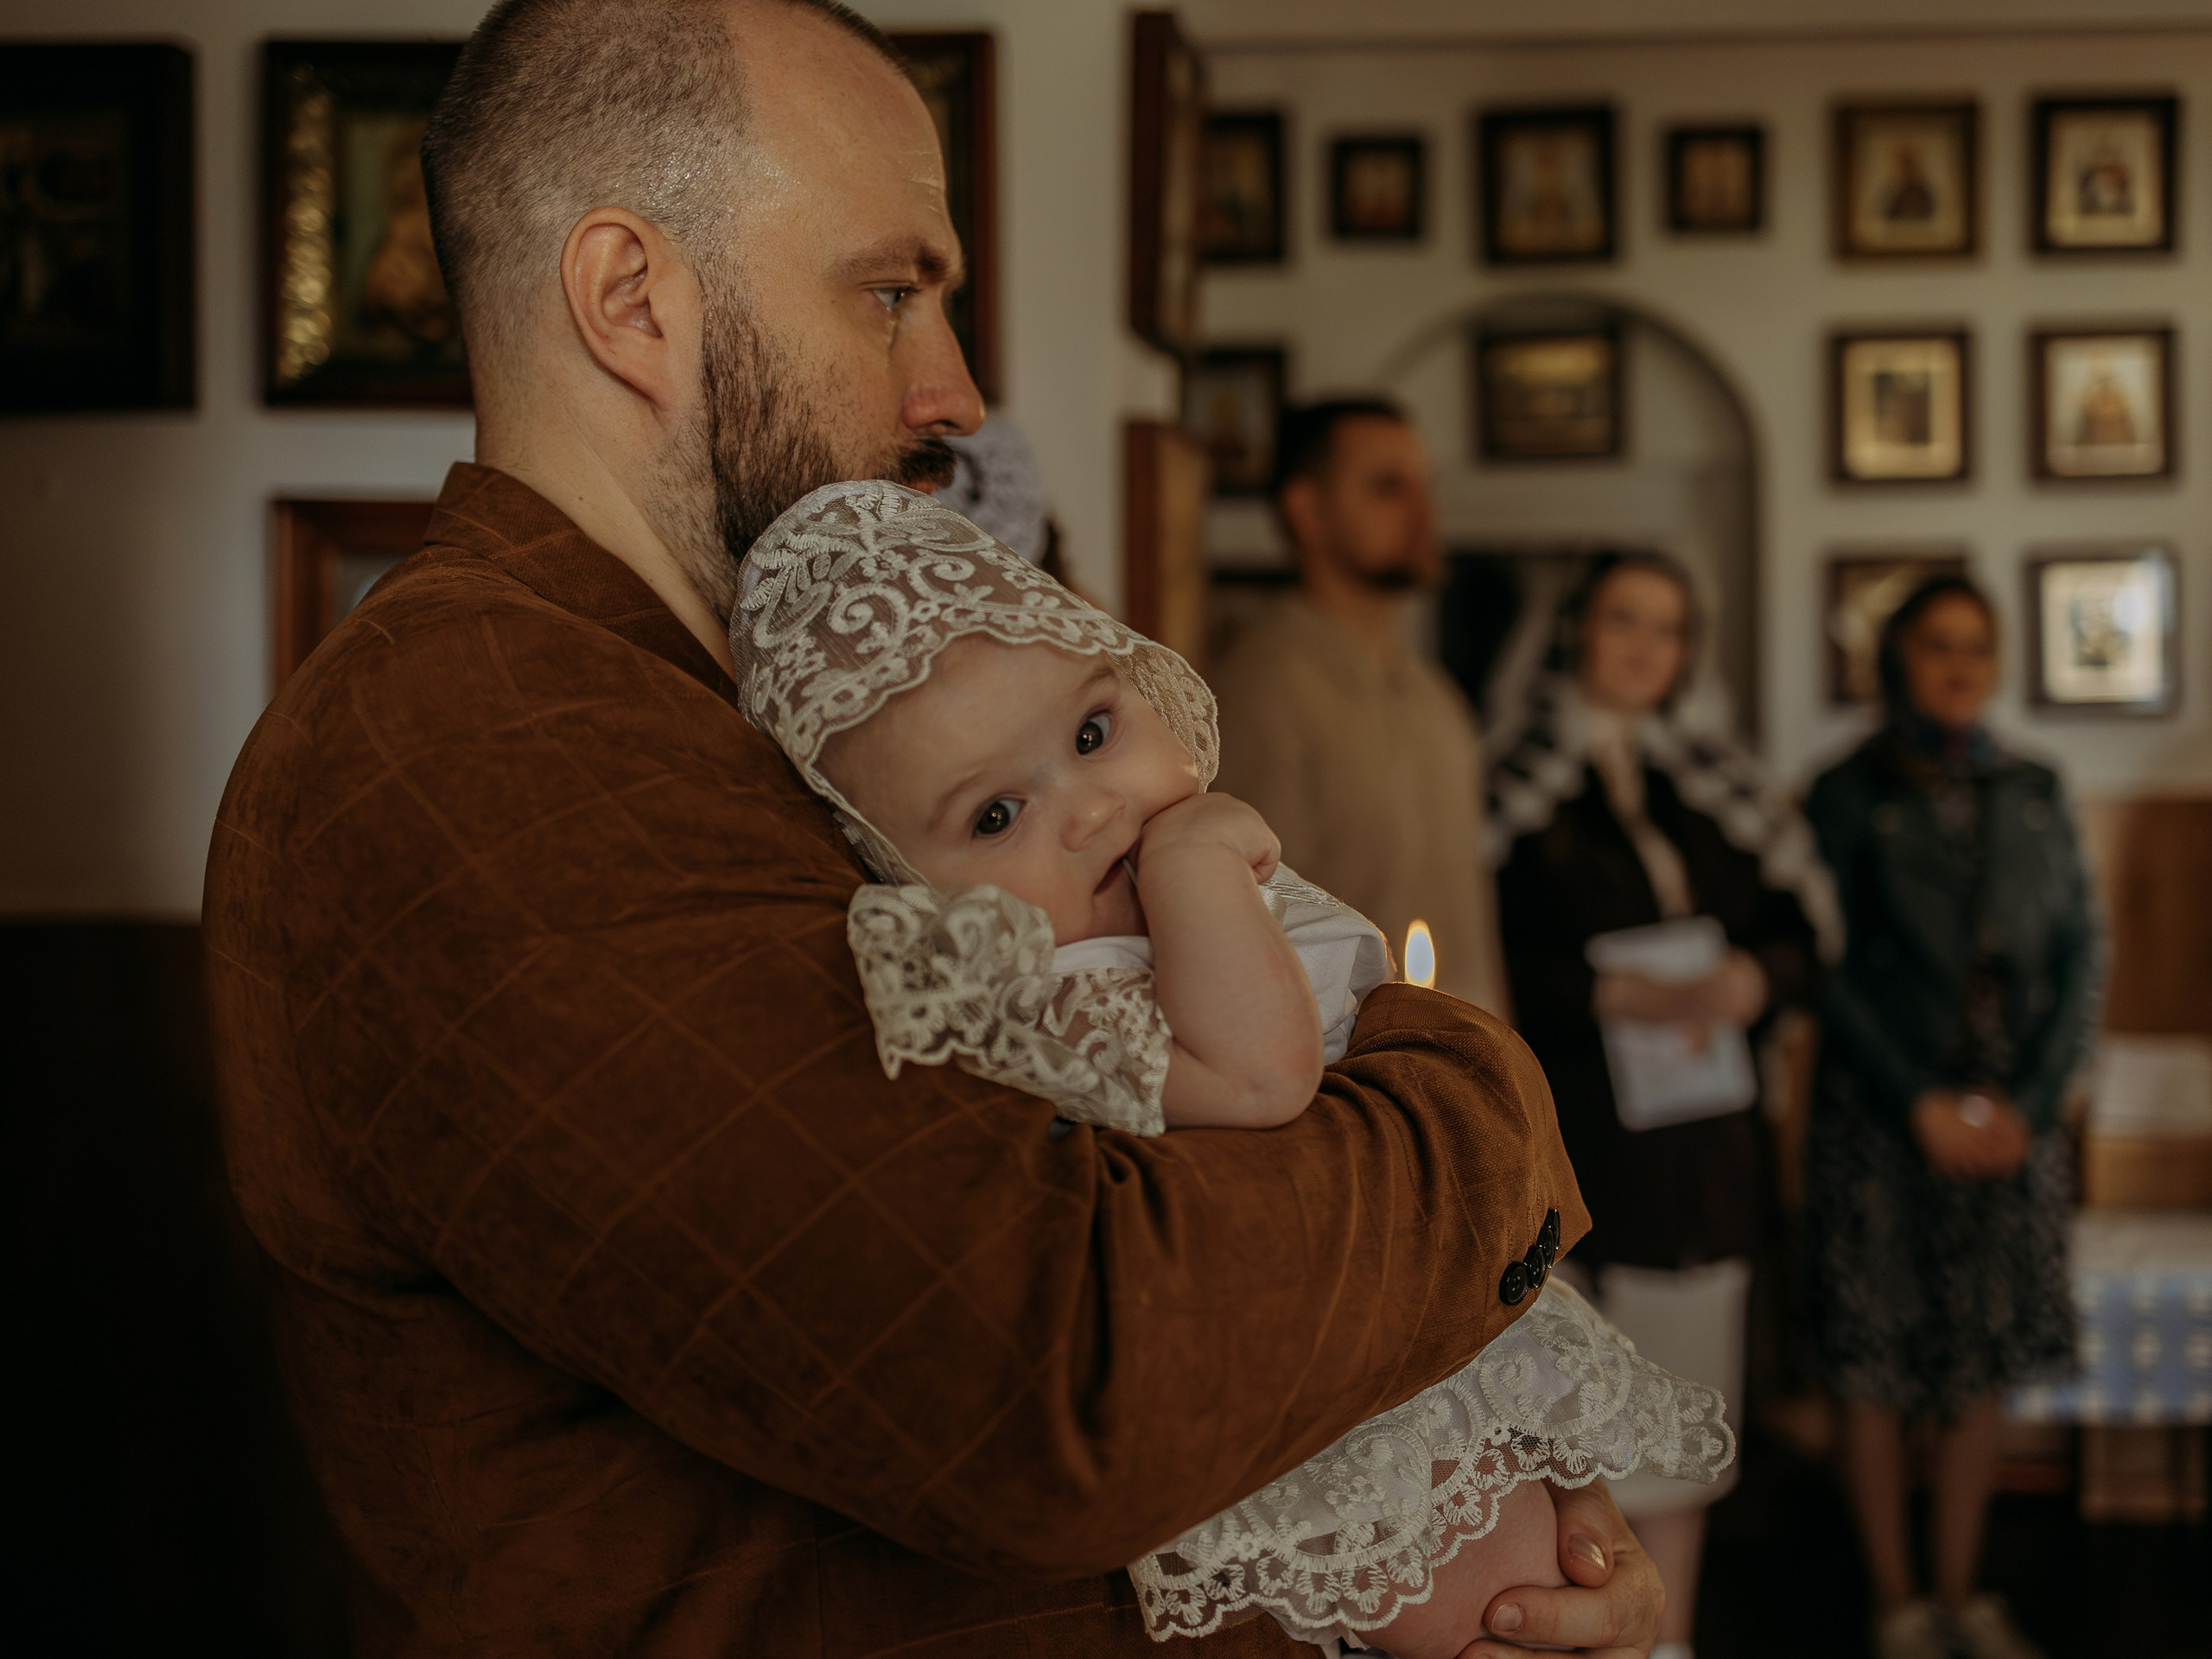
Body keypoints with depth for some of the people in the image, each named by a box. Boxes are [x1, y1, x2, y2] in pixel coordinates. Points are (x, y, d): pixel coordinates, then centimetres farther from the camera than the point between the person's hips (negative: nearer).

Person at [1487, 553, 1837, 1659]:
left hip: (1700, 1141, 5)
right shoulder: (1519, 780, -2)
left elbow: (1801, 926, 12)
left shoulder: (1710, 780, 13)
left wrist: (1751, 977, -9)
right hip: (1563, 1139, -5)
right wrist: (1615, 996, -21)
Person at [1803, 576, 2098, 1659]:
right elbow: (1834, 971, -6)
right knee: (1877, 1373, 1)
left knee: (1983, 1369, 8)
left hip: (2010, 1116, 3)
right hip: (1880, 1117, -3)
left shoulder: (2032, 797, 8)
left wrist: (2026, 1100, -6)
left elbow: (2079, 958, 6)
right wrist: (1921, 1104, -12)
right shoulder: (1847, 797, -2)